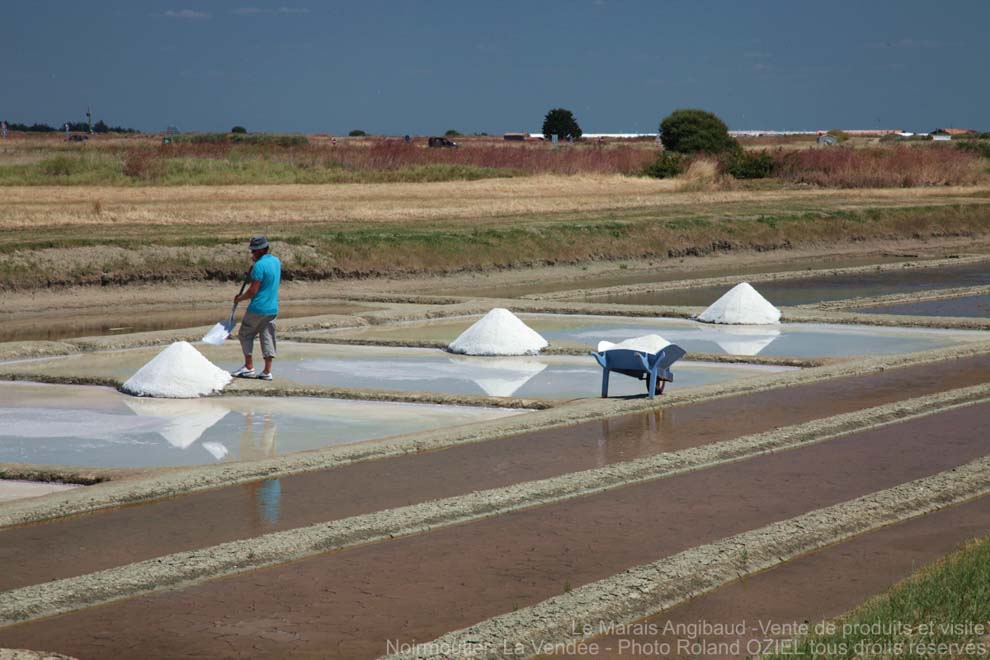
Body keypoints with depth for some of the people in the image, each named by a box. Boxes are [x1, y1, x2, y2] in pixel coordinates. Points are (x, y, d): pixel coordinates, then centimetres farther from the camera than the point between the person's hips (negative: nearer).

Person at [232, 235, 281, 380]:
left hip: (258, 308, -8)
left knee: (245, 334, 7)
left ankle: (249, 367, 4)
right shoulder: (276, 261, 8)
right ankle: (267, 371, 5)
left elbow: (253, 290, -18)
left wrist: (240, 298, -3)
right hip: (273, 308, 8)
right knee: (268, 338, 8)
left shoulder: (259, 265, -18)